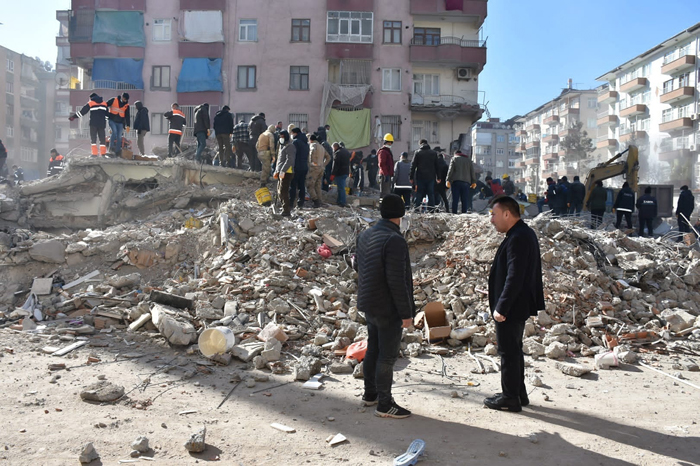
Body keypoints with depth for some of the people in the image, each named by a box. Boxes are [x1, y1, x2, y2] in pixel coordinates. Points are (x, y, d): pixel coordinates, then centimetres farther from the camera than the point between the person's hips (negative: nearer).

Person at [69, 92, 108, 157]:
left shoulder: (90, 103, 4)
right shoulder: (104, 103, 15)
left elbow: (82, 111, 4)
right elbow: (107, 113, 20)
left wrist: (73, 116, 12)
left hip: (93, 124, -3)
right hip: (102, 123, 3)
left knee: (93, 138, -1)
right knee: (102, 138, 7)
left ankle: (94, 153, -9)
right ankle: (103, 153, 3)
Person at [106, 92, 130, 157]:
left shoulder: (126, 105, 7)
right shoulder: (114, 100, -1)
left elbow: (127, 116, 9)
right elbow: (106, 105, 1)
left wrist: (127, 126, 3)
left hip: (120, 122, 3)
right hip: (112, 120, -3)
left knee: (119, 137, 0)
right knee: (114, 131, -25)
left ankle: (118, 152, 4)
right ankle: (111, 147, -18)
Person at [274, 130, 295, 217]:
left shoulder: (290, 146, -11)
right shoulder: (282, 146, 21)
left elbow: (289, 160, -21)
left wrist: (282, 171, -25)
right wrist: (276, 171, 22)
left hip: (287, 173, -10)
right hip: (281, 172, 10)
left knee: (283, 191, -11)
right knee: (279, 191, 12)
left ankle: (286, 211, -7)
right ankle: (287, 207, 21)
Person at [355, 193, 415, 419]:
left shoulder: (365, 235, 5)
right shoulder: (395, 241, -23)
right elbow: (397, 281, -24)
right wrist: (406, 313, -17)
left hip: (370, 305, 9)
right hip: (388, 309, -9)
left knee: (373, 349, 20)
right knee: (387, 356, 2)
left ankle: (370, 394, 33)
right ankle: (384, 404, 13)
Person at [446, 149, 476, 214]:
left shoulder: (454, 159, 10)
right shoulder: (468, 160, 20)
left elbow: (450, 170, -1)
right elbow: (472, 172, 14)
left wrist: (448, 180, -5)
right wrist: (474, 182, 13)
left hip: (456, 182, -2)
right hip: (466, 182, 2)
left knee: (455, 199, -4)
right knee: (465, 200, 2)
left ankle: (454, 213, -9)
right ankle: (464, 213, -4)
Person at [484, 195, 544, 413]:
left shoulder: (518, 238, -21)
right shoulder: (525, 234, 12)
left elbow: (514, 278, -25)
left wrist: (501, 307, -23)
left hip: (512, 307, -11)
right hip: (519, 305, 11)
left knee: (508, 352, 0)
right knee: (514, 350, 19)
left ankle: (510, 398, 11)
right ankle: (519, 394, 29)